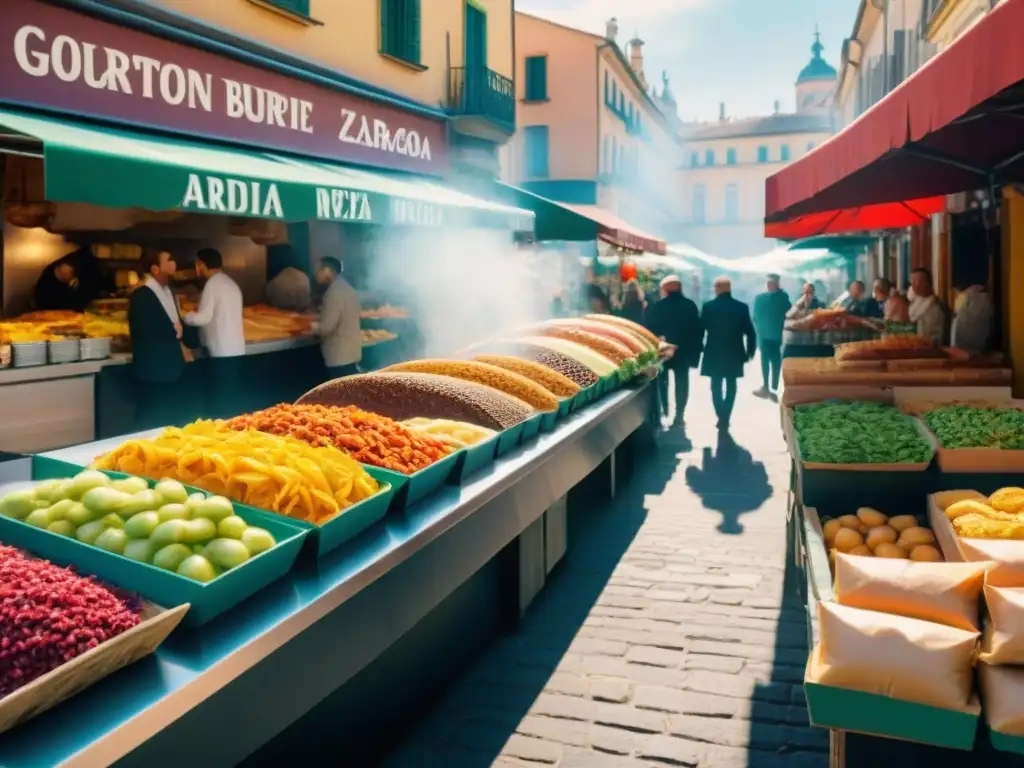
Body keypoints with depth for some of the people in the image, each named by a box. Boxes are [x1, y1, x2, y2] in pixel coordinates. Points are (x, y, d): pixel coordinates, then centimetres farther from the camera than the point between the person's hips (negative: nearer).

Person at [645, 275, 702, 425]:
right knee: (681, 382, 6)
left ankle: (663, 409, 14)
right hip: (683, 350, 1)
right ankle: (679, 414, 3)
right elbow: (697, 329, -2)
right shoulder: (690, 305, -3)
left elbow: (650, 330, -7)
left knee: (662, 381, 15)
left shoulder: (656, 307, -10)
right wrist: (695, 352, 3)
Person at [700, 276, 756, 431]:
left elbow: (700, 330, -4)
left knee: (716, 386, 9)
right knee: (730, 386, 12)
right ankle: (725, 417, 8)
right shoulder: (741, 307, -5)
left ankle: (721, 417, 0)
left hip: (714, 353, -1)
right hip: (734, 353, 1)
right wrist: (750, 351, 9)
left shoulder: (708, 307, -9)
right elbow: (750, 332, -4)